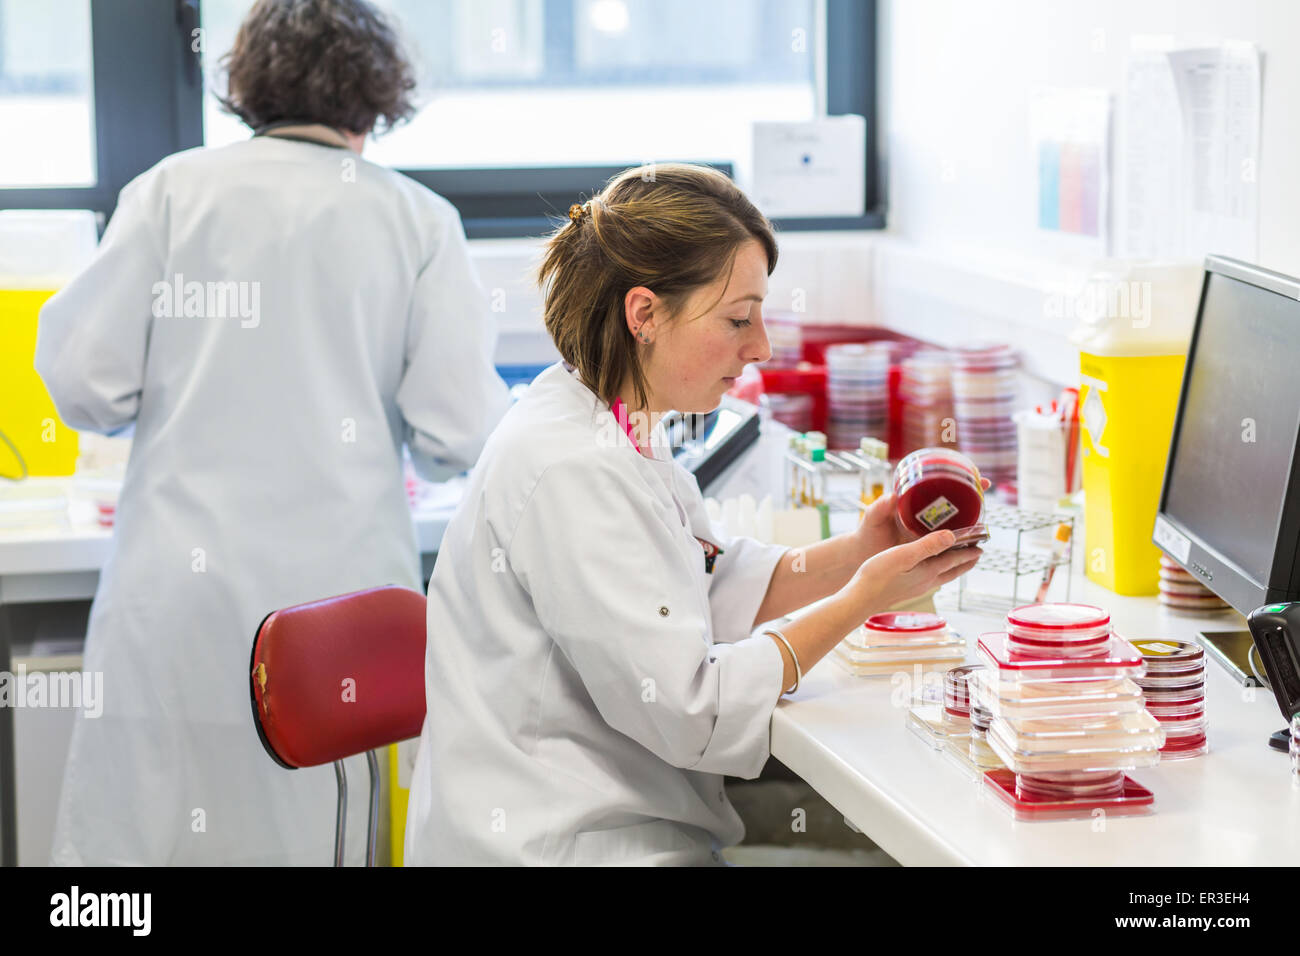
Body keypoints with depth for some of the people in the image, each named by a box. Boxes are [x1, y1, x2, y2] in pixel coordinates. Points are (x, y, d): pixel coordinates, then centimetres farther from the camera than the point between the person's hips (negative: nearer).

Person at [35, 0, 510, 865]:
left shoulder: (172, 191, 3)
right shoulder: (419, 220, 3)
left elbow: (88, 387, 0)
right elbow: (456, 436, -2)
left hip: (180, 589, 0)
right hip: (343, 588, 0)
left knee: (140, 827, 5)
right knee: (318, 830, 7)